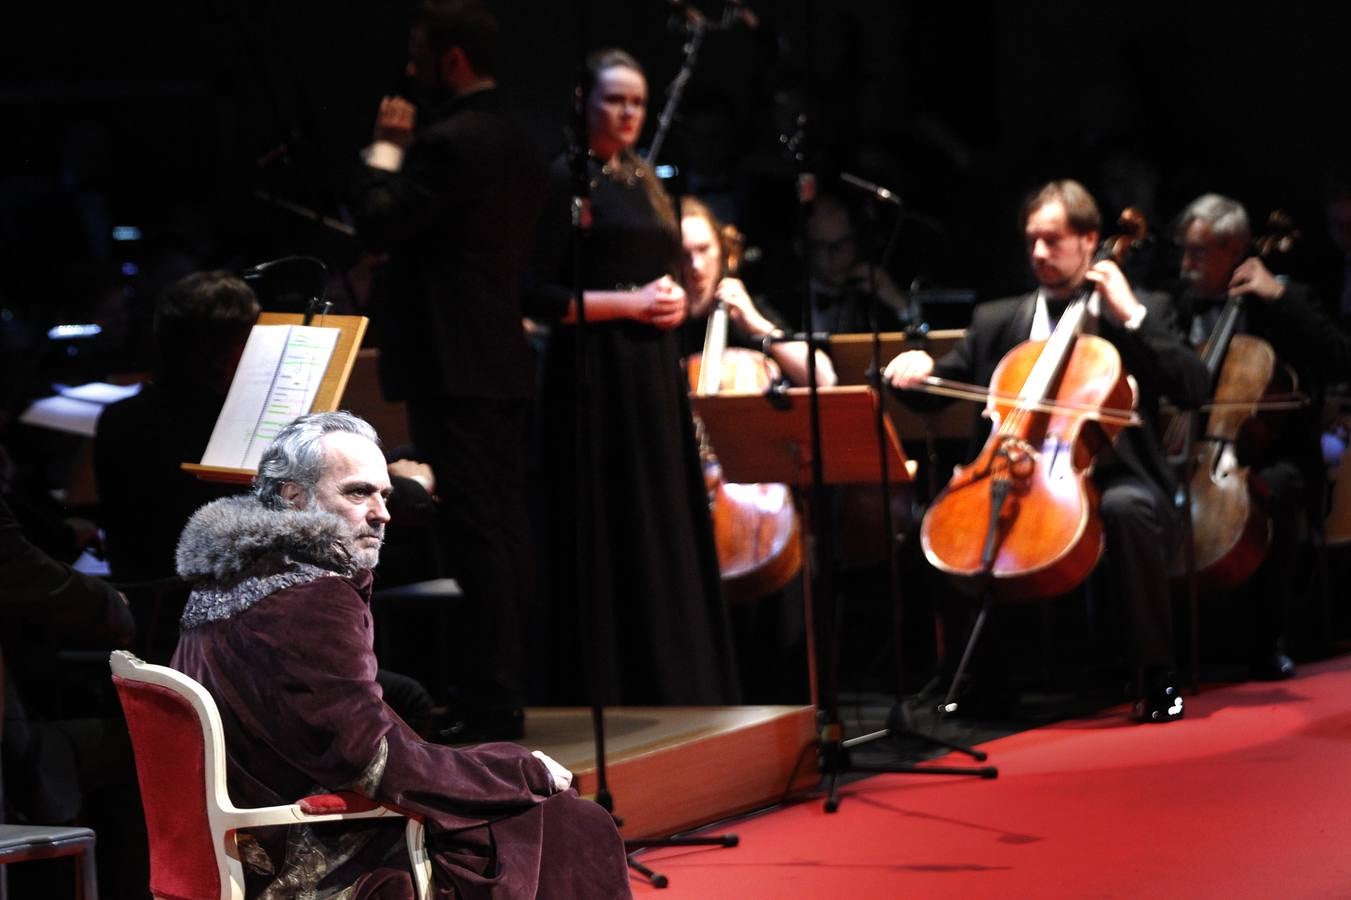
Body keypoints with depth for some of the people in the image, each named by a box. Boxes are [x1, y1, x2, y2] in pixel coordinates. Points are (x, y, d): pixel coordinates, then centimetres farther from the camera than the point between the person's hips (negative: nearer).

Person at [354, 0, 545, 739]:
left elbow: (379, 225, -15)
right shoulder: (516, 145, 15)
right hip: (502, 361, 10)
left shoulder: (448, 141, -15)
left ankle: (489, 710, -8)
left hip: (453, 368, -10)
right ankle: (504, 695, 16)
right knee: (504, 533, 11)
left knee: (474, 540, -9)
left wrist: (386, 148, -1)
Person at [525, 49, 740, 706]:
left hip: (655, 378, 7)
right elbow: (540, 294, -12)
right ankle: (602, 698, 0)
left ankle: (668, 692, 14)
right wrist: (629, 303, -16)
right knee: (605, 543, -6)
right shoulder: (566, 182, -7)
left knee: (667, 539, 8)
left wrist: (675, 299, 0)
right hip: (596, 378, -7)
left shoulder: (646, 182, 15)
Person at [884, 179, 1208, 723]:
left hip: (1107, 476, -3)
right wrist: (920, 368, -8)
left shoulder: (1144, 313, 9)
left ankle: (1157, 675, -26)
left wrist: (1131, 316, -8)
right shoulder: (997, 322, 18)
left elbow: (1192, 389, -5)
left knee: (1126, 508, -37)